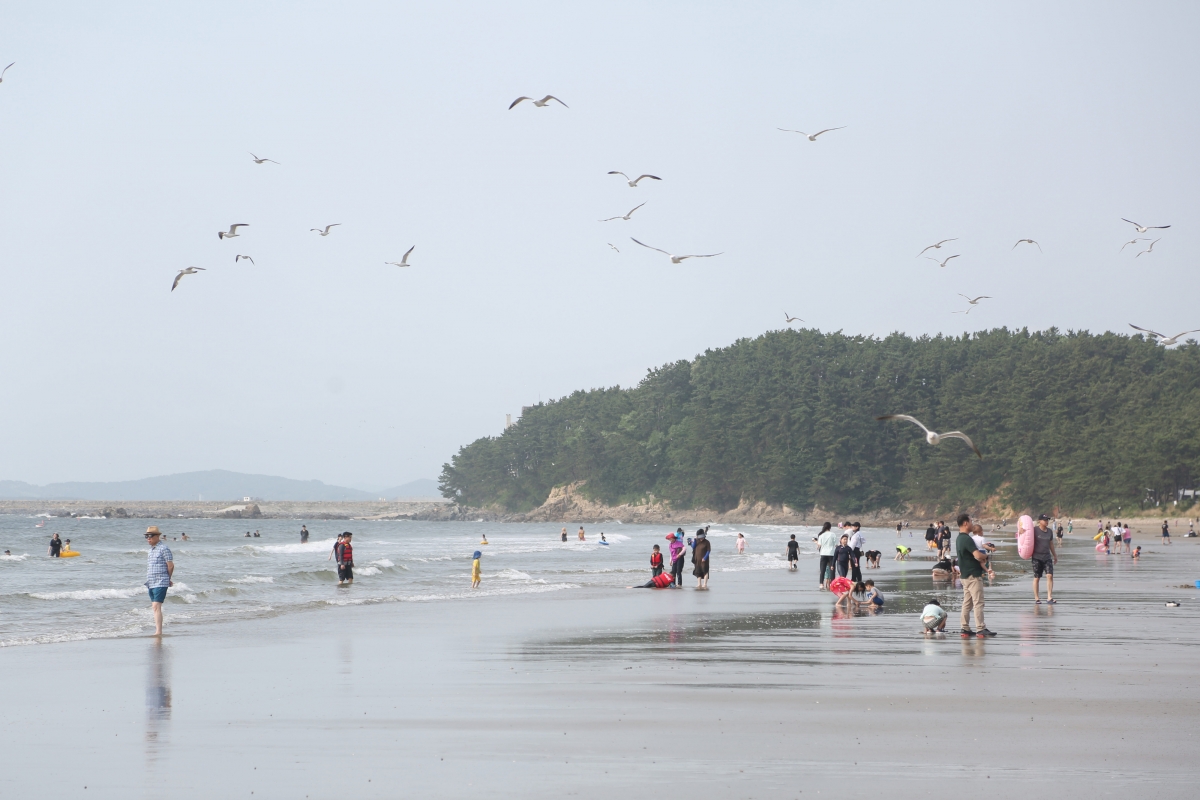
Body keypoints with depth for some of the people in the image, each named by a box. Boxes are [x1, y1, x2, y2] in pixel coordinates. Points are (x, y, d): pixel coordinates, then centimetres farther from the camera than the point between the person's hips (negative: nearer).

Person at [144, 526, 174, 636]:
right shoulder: (151, 550, 16)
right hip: (151, 584, 9)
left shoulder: (163, 549, -10)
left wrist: (168, 580, 5)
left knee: (156, 606, -16)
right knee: (154, 607, 9)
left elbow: (171, 566, -9)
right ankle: (158, 631, 13)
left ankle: (159, 631, -20)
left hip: (160, 583, -9)